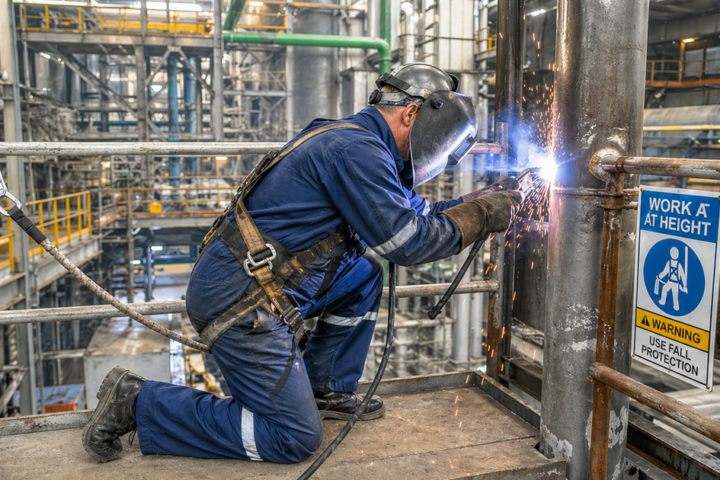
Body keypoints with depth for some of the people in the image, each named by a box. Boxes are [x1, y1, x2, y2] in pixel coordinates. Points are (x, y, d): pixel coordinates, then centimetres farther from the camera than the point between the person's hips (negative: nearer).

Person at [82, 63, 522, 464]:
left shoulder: (355, 141, 16)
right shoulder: (355, 149, -16)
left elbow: (414, 211, 23)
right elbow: (406, 242, -16)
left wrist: (486, 200, 18)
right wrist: (486, 214, -4)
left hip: (254, 281, 10)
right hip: (241, 302, -10)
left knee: (364, 273, 14)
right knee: (295, 439, -2)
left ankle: (326, 390, 20)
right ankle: (138, 402, 1)